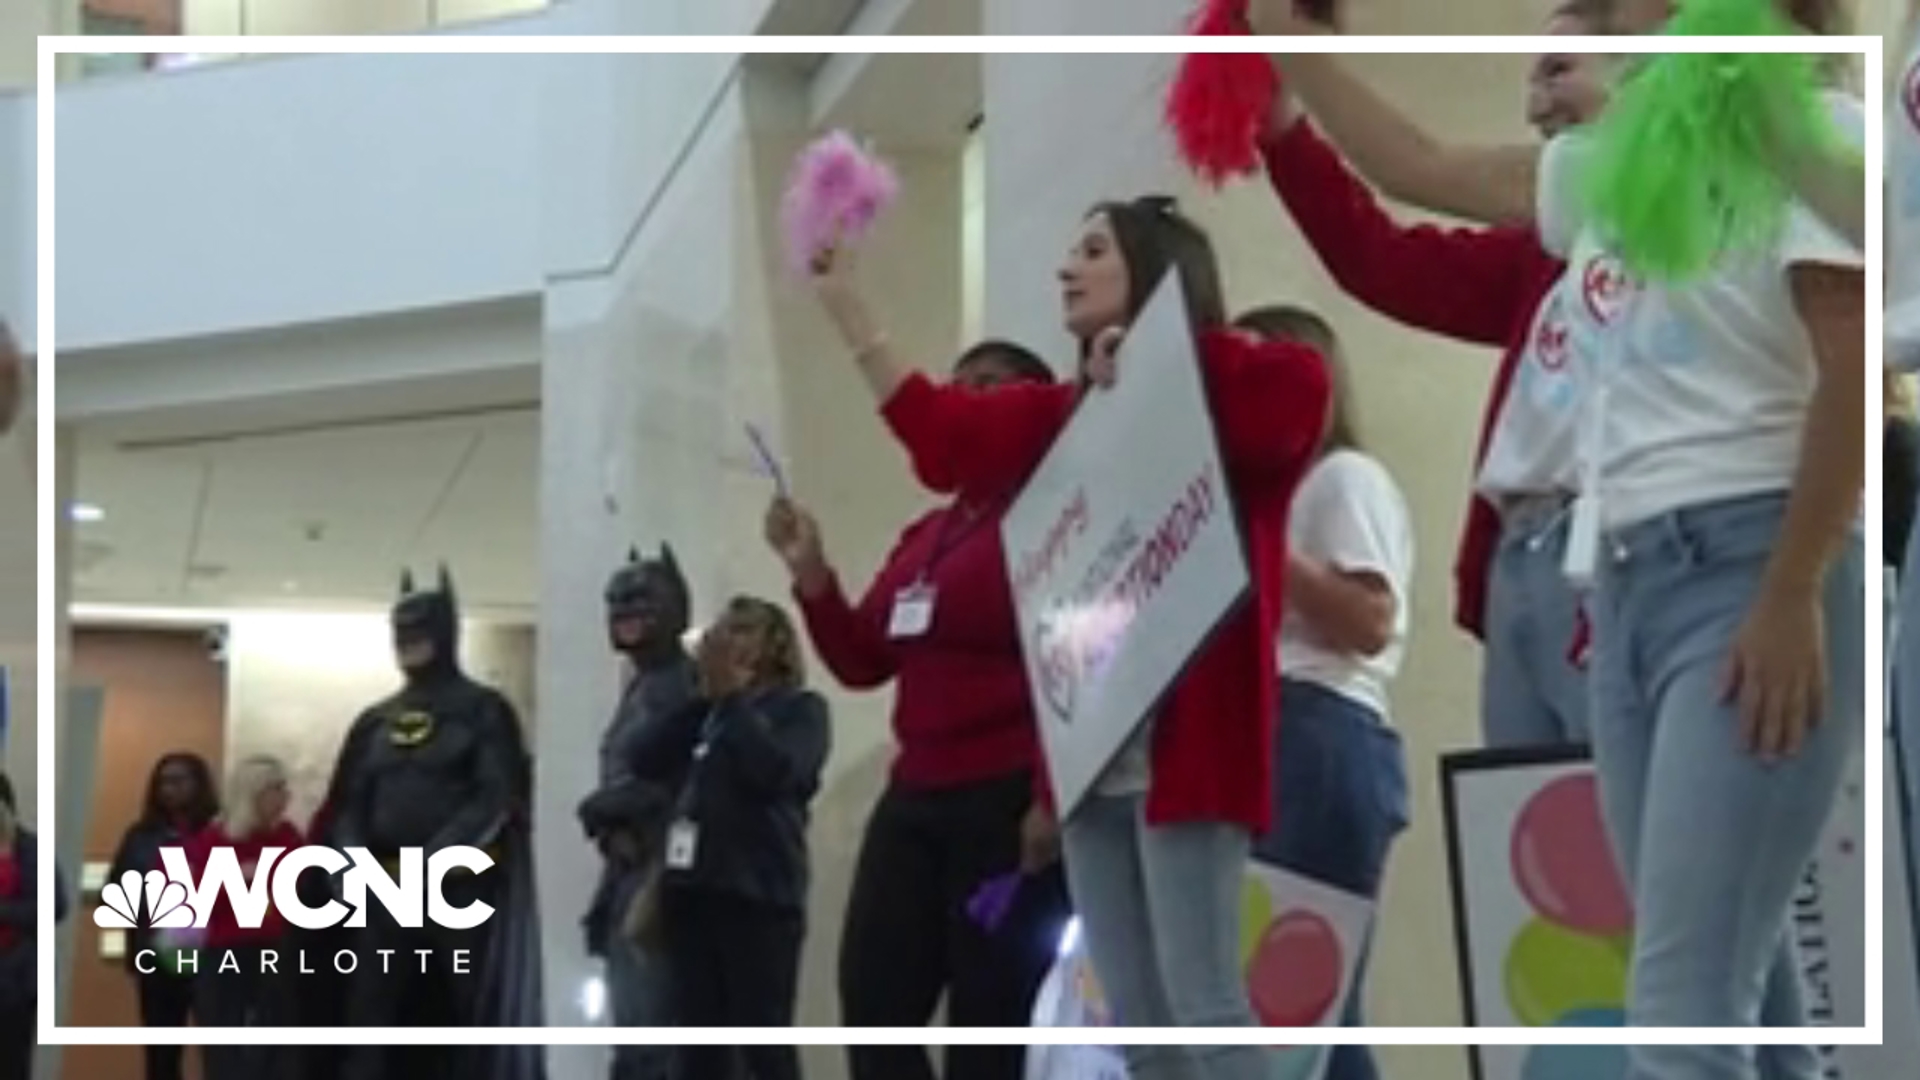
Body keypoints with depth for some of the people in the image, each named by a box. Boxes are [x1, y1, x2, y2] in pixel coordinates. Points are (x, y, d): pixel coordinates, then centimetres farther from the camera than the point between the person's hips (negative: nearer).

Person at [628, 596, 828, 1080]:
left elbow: (776, 770, -16)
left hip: (759, 894, -6)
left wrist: (734, 700, -6)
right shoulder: (704, 712, 20)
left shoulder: (799, 708, 4)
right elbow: (644, 760, 6)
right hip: (691, 888, 6)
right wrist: (704, 701, 1)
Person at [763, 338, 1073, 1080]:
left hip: (1011, 800, -8)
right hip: (918, 796, 8)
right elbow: (864, 663, 20)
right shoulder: (922, 537, 19)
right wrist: (811, 574, 6)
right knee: (872, 1001, 1)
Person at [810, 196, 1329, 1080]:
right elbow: (938, 427, 17)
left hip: (1182, 737, -7)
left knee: (1201, 1001, -13)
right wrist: (844, 303, 19)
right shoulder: (1063, 418, 19)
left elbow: (1295, 387, -20)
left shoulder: (1220, 395, -1)